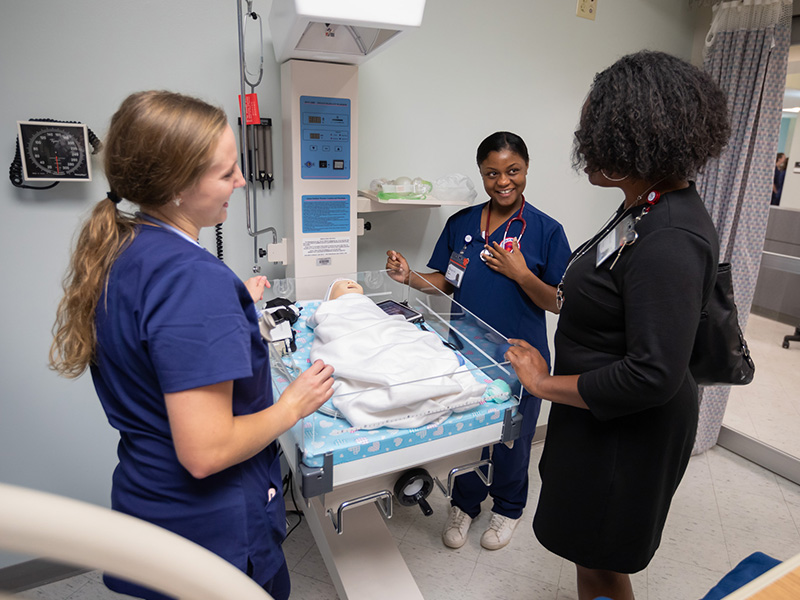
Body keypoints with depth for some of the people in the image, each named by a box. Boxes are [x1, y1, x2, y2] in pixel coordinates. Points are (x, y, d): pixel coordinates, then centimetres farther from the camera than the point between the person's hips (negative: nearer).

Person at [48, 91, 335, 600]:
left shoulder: (117, 251, -2)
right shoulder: (196, 277, -31)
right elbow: (205, 453, -30)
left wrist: (236, 306, 10)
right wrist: (294, 405, -16)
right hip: (211, 525, -8)